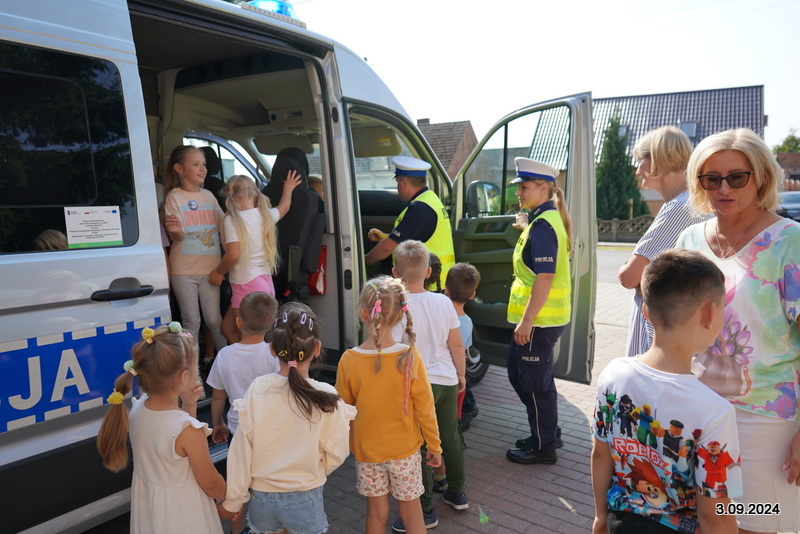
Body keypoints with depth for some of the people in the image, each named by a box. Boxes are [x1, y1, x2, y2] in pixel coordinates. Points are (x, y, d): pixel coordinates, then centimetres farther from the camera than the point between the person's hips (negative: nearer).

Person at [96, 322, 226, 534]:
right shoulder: (189, 429, -32)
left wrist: (188, 405, -3)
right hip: (180, 510, -6)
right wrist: (230, 497, 1)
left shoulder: (137, 409, -13)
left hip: (146, 501, 7)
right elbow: (210, 483, -17)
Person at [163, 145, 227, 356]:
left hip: (210, 268, 3)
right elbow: (177, 237, -12)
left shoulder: (209, 196, 8)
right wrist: (176, 231, -35)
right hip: (184, 270, -3)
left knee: (214, 319, 6)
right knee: (192, 322, 2)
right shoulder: (174, 197, -5)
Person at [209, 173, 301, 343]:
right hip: (266, 283, 7)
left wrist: (218, 271, -2)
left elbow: (233, 255, -20)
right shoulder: (265, 215, 7)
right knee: (227, 328, 20)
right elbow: (284, 207, 28)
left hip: (247, 285, -7)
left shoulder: (232, 220, -12)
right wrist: (288, 188, 47)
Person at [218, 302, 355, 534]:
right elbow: (336, 454, -9)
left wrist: (232, 502, 4)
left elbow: (241, 450, -9)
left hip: (261, 497, 2)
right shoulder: (325, 398, -20)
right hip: (305, 501, -2)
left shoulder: (257, 390, -17)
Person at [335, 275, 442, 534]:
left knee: (376, 511, 17)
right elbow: (424, 408, -12)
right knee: (411, 509, 16)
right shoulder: (410, 357, -20)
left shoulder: (349, 360, -17)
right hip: (404, 448, -1)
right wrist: (434, 446, 3)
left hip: (366, 449, 1)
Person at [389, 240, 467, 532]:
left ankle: (426, 510, 17)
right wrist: (461, 375, 18)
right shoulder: (444, 302, -2)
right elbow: (457, 345, 4)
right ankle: (457, 493, 38)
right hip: (447, 381, 6)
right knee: (451, 438, 20)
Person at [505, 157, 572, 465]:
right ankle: (547, 432, 35)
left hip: (539, 319, -10)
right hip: (547, 316, 10)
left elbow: (544, 278, -24)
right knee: (519, 373, 20)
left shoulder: (542, 225, -18)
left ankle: (543, 447, 19)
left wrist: (526, 321, -22)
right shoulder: (548, 218, 13)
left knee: (533, 382, 3)